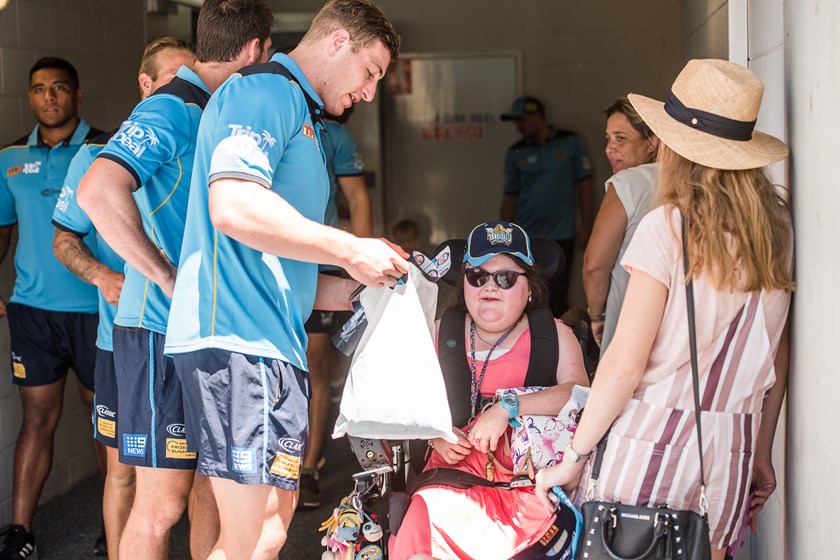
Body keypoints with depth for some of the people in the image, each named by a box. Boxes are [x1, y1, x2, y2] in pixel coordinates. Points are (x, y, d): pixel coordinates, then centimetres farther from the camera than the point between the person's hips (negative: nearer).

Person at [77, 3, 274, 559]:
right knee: (161, 503, -3)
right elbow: (99, 191, -29)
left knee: (210, 488, 14)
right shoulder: (170, 108, -13)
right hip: (164, 330, -9)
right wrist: (169, 278, -22)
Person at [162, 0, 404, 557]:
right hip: (239, 339, -11)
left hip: (274, 343, 11)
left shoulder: (302, 115, 28)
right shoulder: (264, 90, -5)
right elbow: (235, 207, -23)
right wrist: (350, 250, -14)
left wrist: (330, 290, 19)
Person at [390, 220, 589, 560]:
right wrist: (435, 435, -6)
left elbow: (581, 392, -10)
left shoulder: (555, 335, 8)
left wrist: (507, 408, -21)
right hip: (455, 469, 0)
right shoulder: (441, 332, 15)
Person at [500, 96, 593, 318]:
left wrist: (585, 226, -3)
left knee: (556, 300, -4)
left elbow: (584, 185, 1)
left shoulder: (570, 143, -1)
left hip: (561, 237, -3)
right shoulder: (516, 153, 5)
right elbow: (510, 196, 9)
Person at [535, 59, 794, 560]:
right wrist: (762, 453, 20)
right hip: (732, 449, 5)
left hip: (650, 443, -5)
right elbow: (780, 358, 11)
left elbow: (626, 364, -13)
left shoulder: (669, 227, -11)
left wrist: (574, 457, -4)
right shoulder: (780, 228, 4)